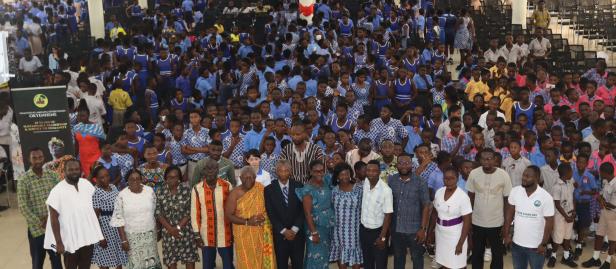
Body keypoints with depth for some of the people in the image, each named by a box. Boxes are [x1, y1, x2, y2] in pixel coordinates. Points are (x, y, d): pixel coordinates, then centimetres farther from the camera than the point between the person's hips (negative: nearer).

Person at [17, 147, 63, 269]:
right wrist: (40, 222, -14)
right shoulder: (24, 180, -8)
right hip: (36, 229, -2)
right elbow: (23, 206, -11)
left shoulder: (53, 175, 1)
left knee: (56, 259, 15)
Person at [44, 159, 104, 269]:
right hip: (70, 240, -4)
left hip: (89, 237, 4)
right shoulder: (57, 191, -16)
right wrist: (59, 242, -14)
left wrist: (99, 233, 8)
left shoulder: (87, 184, -1)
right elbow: (54, 218, -13)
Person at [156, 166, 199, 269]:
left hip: (185, 230, -1)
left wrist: (178, 227, -12)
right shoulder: (160, 192, -1)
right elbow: (158, 213, -2)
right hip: (168, 232, 1)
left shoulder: (186, 190, -6)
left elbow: (190, 212, -6)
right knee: (171, 260, 7)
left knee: (190, 258, 3)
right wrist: (170, 228, -11)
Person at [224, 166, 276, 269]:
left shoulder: (261, 190, -1)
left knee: (264, 259, 4)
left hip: (261, 233, 2)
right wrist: (247, 222, -17)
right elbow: (228, 215, -8)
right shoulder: (235, 193, -7)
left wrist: (264, 217, -9)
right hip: (244, 234, -1)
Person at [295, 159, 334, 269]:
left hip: (329, 225, 6)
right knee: (316, 255, 7)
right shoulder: (308, 189, -20)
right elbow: (308, 213, -19)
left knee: (325, 254, 21)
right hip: (316, 226, -6)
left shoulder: (326, 181, -2)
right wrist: (314, 232, -19)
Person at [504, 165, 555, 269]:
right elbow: (509, 214, 3)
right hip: (517, 243, 3)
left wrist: (543, 244, -10)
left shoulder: (546, 197, -15)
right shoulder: (514, 191, -6)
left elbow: (549, 221, -10)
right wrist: (506, 234, 2)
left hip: (536, 245, -3)